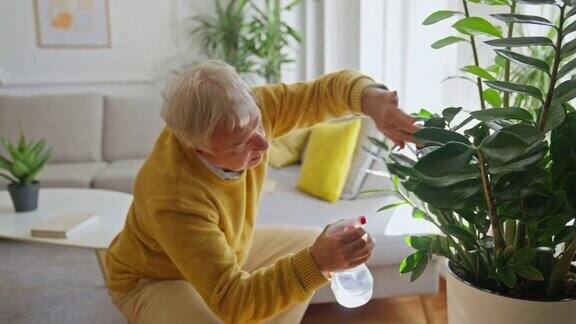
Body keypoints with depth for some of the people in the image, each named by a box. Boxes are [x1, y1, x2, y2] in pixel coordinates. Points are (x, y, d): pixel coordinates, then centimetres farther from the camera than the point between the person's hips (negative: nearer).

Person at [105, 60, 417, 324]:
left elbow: (327, 90, -16)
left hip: (227, 250, 7)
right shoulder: (174, 199, -41)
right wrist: (316, 263, -50)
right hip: (152, 280, -6)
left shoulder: (248, 111, -24)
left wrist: (372, 99, -38)